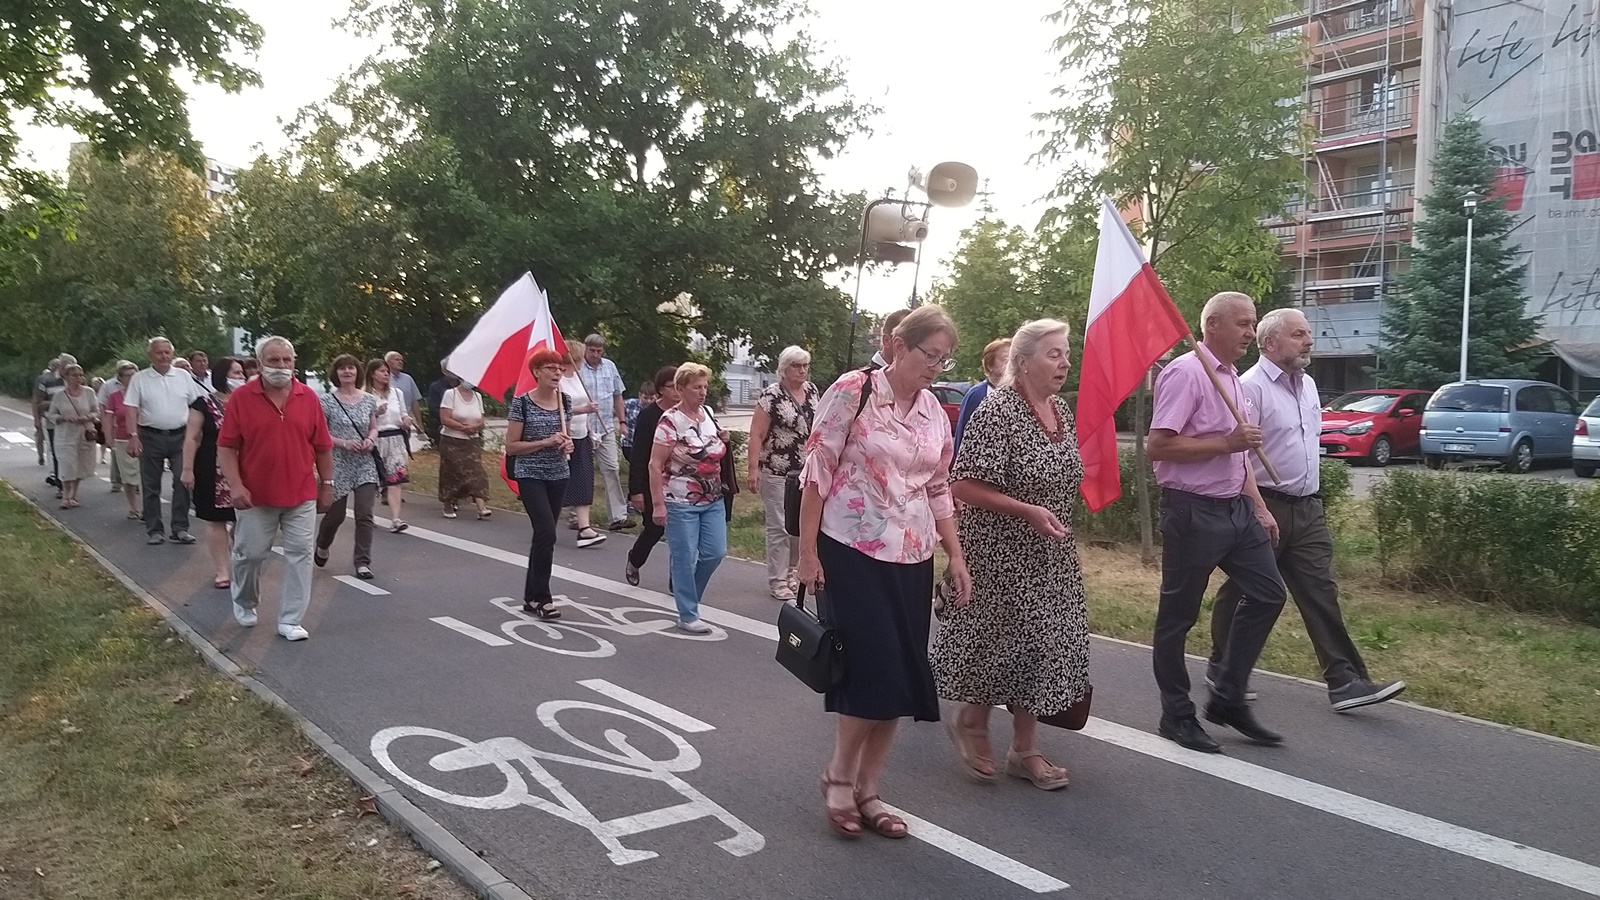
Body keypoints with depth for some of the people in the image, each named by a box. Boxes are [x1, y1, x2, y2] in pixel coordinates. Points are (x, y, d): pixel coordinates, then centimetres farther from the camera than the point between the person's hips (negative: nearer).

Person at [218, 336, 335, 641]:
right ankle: (244, 603, 39)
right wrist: (236, 486, -14)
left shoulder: (308, 397, 1)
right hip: (255, 496, -1)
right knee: (251, 554, 11)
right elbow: (226, 447, -5)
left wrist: (326, 485, 6)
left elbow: (323, 447, 6)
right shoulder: (241, 398, -5)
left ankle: (290, 620, 9)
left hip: (301, 495, 1)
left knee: (299, 555, 1)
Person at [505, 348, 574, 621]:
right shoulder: (522, 402, -10)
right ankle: (541, 597, -4)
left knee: (543, 534, 11)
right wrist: (547, 442, -19)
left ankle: (532, 596, 21)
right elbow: (511, 447, -9)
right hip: (531, 476, -5)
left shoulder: (565, 401, 5)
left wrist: (567, 444, -4)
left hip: (558, 476, 6)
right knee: (546, 533, -15)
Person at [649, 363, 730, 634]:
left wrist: (722, 441, 1)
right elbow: (655, 465, -15)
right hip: (681, 502, -7)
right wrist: (658, 504, -17)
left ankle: (686, 592, 29)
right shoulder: (671, 420, -15)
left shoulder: (708, 413, 7)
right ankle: (688, 615, 12)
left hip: (712, 500, 7)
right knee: (685, 558, 1)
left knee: (716, 552, 6)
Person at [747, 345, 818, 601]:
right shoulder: (771, 395, -10)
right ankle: (777, 581, 8)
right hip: (777, 472, -5)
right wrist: (753, 468, -19)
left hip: (806, 471, 5)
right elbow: (756, 434, -12)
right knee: (780, 527, -1)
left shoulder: (811, 390, 7)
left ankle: (789, 571, 26)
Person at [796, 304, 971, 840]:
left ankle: (867, 790, 20)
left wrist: (956, 556, 11)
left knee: (901, 678, 5)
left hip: (911, 559, 6)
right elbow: (817, 471, -8)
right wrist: (807, 552, -10)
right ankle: (839, 776, 15)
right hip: (853, 553, -6)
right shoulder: (853, 390, -9)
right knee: (875, 670, -9)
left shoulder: (935, 412, 9)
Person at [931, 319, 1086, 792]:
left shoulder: (1062, 410, 6)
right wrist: (1029, 512, -25)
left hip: (1051, 557, 8)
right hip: (1002, 554, -7)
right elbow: (963, 486, -22)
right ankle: (970, 718, 29)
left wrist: (1057, 517, 15)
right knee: (1002, 640, 3)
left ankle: (1025, 748, 21)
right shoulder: (997, 411, -18)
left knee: (1043, 644, 9)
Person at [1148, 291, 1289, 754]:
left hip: (1235, 508, 9)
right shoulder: (1185, 373, -14)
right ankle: (1177, 716, 16)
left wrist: (1259, 507, 19)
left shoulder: (1233, 379, 15)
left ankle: (1228, 698, 21)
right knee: (1178, 616, 3)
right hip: (1193, 512, -9)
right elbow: (1159, 446, -23)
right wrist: (1227, 442, -19)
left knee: (1267, 594, 9)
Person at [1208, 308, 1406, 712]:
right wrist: (1259, 511, -22)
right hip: (1265, 507, -7)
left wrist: (1312, 494, 21)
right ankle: (1222, 667, 23)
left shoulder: (1308, 385, 13)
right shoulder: (1251, 387, -14)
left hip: (1308, 508, 7)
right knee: (1243, 595, 6)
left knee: (1321, 593, 2)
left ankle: (1344, 682, 2)